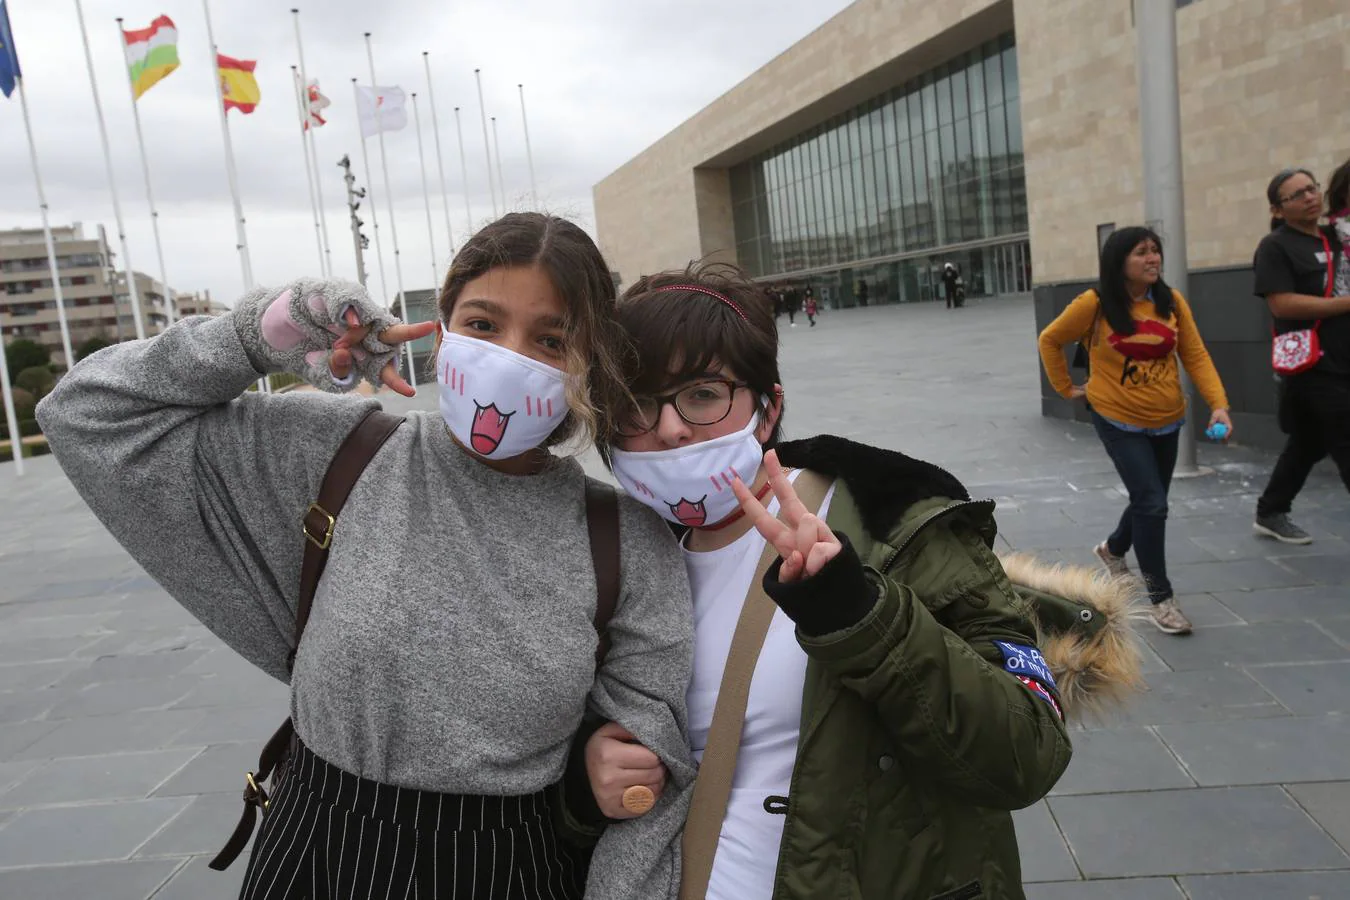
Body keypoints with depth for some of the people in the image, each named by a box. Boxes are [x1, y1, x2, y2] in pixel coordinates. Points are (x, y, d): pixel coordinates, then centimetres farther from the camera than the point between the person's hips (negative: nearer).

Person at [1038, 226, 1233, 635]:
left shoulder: (1172, 302, -5)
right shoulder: (1095, 304, -15)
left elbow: (1196, 356, -3)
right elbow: (1050, 340, -1)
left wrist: (1219, 404, -15)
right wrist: (1066, 388, -1)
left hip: (1167, 421, 5)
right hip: (1119, 421, -5)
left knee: (1149, 501, 18)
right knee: (1152, 503, -10)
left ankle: (1113, 549, 48)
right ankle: (1161, 598, 4)